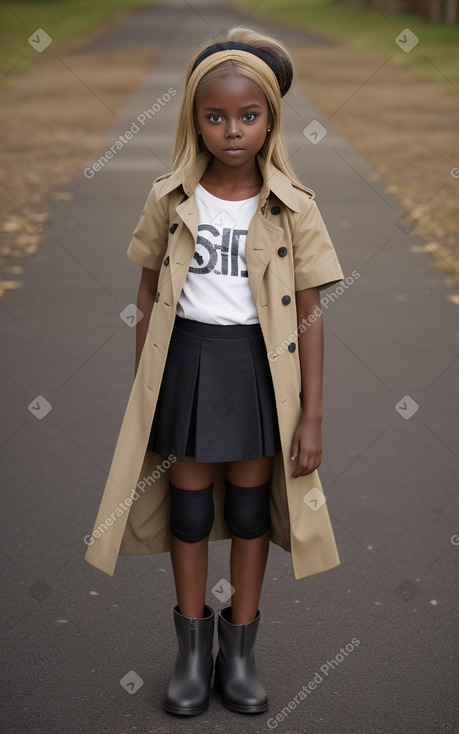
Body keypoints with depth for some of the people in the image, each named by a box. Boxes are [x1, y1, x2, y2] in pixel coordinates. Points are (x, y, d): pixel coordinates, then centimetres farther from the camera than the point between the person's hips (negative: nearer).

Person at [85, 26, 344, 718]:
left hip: (259, 362, -1)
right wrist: (142, 390, 6)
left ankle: (241, 650, 28)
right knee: (190, 504, 10)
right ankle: (193, 648, 28)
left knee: (251, 503, 10)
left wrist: (312, 415, -5)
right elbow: (149, 297, 5)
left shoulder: (294, 207, -7)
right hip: (187, 357, 1)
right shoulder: (168, 200, -3)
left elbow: (309, 315, -4)